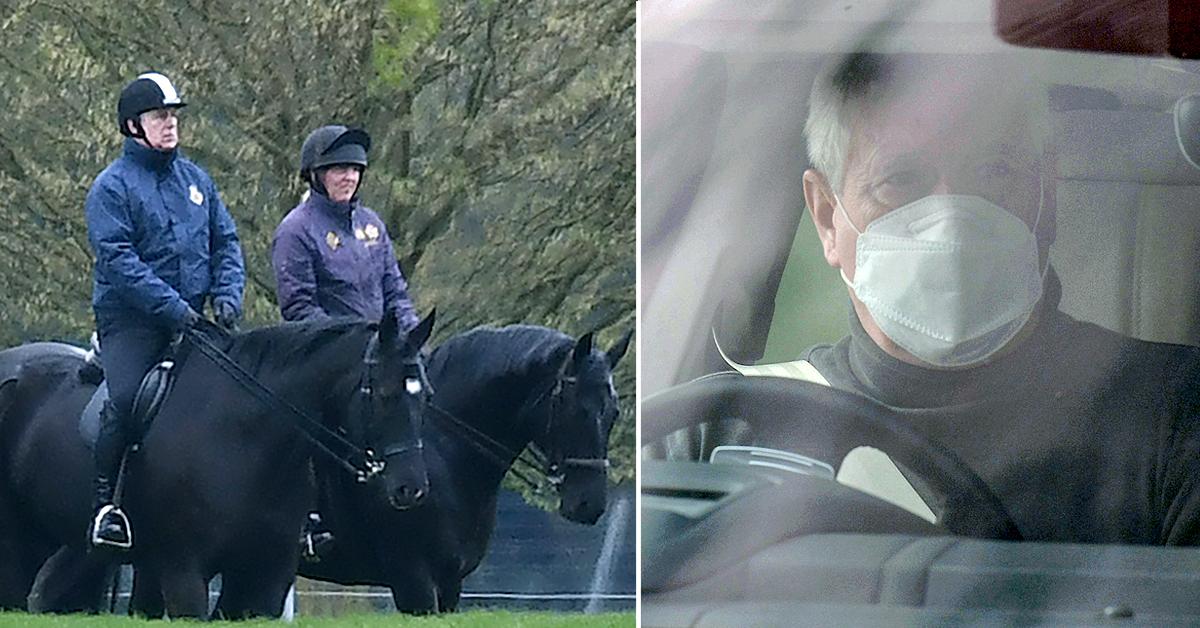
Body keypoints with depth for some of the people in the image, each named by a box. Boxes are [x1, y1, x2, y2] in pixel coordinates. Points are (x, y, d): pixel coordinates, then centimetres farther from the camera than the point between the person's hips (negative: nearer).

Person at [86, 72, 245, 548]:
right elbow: (117, 259, -13)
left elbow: (225, 241, 18)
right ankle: (104, 505, -17)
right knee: (126, 401, -24)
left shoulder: (195, 179, 16)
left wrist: (227, 294, -1)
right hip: (130, 318, -6)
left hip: (188, 320, 6)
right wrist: (172, 306, -20)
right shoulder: (113, 186, -3)